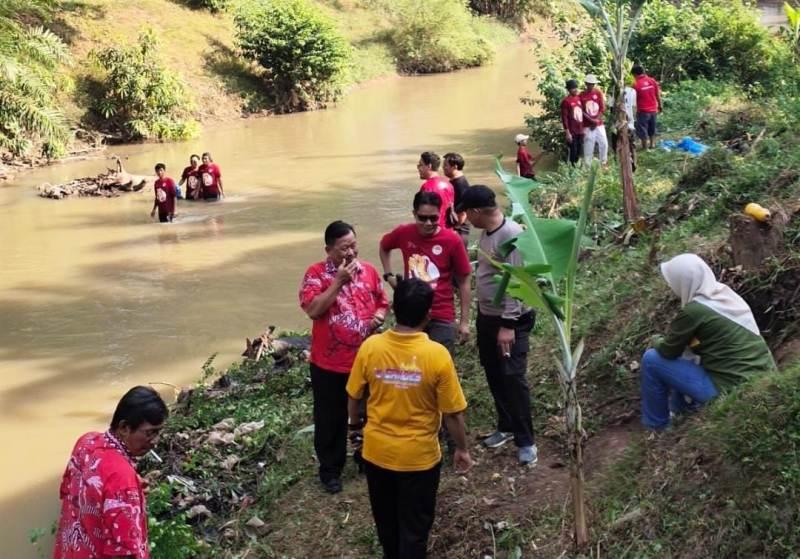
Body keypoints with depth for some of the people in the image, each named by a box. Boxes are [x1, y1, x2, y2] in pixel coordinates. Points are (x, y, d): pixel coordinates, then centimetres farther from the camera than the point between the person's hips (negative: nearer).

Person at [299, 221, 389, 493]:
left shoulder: (368, 270, 2)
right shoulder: (316, 273, -11)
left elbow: (382, 302, 13)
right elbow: (313, 309, -23)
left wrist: (379, 316, -9)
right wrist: (338, 281, -25)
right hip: (329, 363, -4)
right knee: (330, 420, 9)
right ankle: (330, 470, 25)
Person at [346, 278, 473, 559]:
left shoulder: (370, 347, -14)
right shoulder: (437, 355, -21)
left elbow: (354, 397, 0)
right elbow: (452, 413, -13)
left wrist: (355, 425, 20)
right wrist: (462, 449, 3)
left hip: (377, 451, 3)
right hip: (419, 456, -3)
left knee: (386, 519, 26)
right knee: (414, 525, 16)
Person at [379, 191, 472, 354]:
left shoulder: (452, 240, -13)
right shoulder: (403, 233, -6)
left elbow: (463, 281, -5)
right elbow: (384, 247, 18)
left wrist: (464, 321, -4)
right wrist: (389, 275, 4)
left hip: (441, 318, -2)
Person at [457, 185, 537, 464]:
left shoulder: (511, 235, -24)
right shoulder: (486, 232, 4)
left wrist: (508, 324, -25)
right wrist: (483, 315, 18)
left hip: (511, 321, -9)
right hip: (486, 316, 9)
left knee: (513, 378, -5)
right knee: (494, 375, 16)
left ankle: (525, 440, 6)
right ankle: (506, 426, 31)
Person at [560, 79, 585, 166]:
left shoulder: (579, 98, 10)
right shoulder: (566, 101, -10)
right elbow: (564, 118, -12)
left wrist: (584, 128, 16)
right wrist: (567, 132, -16)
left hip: (580, 131, 7)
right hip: (572, 132, -7)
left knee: (580, 152, 13)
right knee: (572, 152, -2)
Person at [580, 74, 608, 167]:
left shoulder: (598, 93, 2)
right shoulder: (581, 95, -4)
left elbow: (603, 108, 0)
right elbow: (581, 111, -6)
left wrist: (597, 120, -11)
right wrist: (591, 120, -15)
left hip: (599, 124, 2)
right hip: (587, 125, -2)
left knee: (604, 143, 4)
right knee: (588, 146, -2)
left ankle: (604, 163, 21)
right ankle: (587, 166, 6)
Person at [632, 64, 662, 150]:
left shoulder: (636, 84, -16)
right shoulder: (653, 81, -1)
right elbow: (658, 95, 5)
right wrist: (660, 106, 16)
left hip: (642, 111, -6)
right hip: (653, 109, 6)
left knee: (642, 129, 6)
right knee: (652, 128, 21)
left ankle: (644, 147, 10)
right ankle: (652, 144, 28)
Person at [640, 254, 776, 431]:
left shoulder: (694, 311, -18)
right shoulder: (727, 294, 6)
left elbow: (668, 351, -3)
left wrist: (659, 343, 16)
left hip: (732, 390, -9)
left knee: (651, 358, 1)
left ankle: (656, 428, 16)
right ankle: (681, 411, 37)